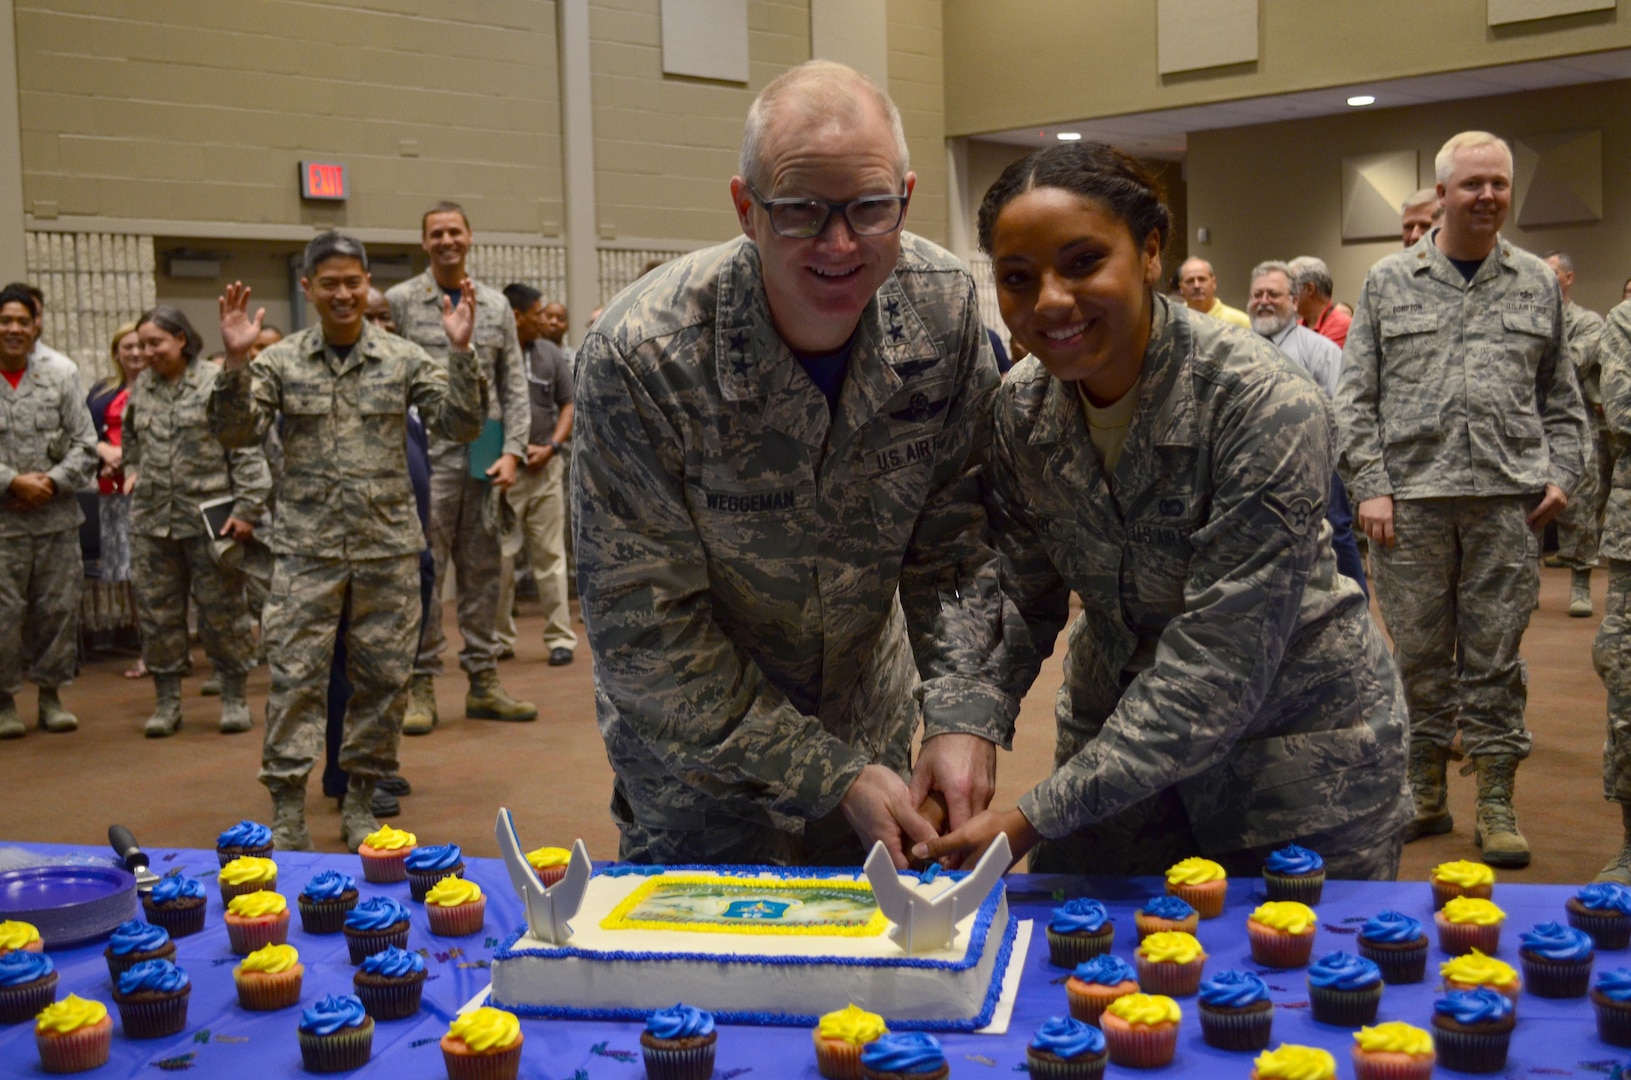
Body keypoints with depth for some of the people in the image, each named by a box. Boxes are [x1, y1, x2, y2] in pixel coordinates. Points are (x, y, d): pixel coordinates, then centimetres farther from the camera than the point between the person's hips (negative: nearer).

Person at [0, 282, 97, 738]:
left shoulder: (62, 377, 6)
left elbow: (85, 444, 4)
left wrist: (52, 482, -8)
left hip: (57, 518, 2)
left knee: (59, 607, 6)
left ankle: (51, 693, 19)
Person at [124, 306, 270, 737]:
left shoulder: (218, 382, -6)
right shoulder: (141, 387, 10)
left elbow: (246, 449, -8)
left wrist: (247, 507, -13)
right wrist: (132, 469, 12)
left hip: (209, 517, -5)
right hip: (151, 519, 5)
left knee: (222, 611, 3)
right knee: (157, 611, 8)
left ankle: (234, 698, 15)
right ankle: (167, 701, 18)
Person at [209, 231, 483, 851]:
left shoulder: (404, 359, 4)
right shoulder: (280, 362, 4)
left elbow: (460, 426, -3)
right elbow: (236, 434, -3)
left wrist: (460, 352, -14)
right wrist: (236, 363, -17)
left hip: (389, 545, 1)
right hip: (307, 546, -1)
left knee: (383, 677, 6)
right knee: (296, 674, -4)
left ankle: (360, 801, 21)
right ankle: (287, 811, 2)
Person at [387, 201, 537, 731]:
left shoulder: (496, 305, 11)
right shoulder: (399, 301, 1)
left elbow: (513, 385, 10)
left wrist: (512, 450, -1)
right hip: (427, 454, -3)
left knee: (483, 572, 8)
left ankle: (483, 681, 16)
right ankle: (421, 685, 5)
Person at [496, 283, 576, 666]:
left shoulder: (550, 354, 8)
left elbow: (568, 404, 12)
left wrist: (551, 447, -2)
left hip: (545, 467, 3)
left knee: (550, 555, 4)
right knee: (499, 556, 4)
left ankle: (560, 637, 8)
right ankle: (500, 638, 16)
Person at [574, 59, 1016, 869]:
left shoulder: (945, 310, -16)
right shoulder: (639, 355, -28)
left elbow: (958, 542, -8)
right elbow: (641, 626, -24)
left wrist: (966, 713, -22)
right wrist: (829, 776, -24)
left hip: (871, 731, 4)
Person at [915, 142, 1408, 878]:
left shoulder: (1264, 406, -27)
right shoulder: (1020, 410, -10)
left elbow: (1220, 665, -30)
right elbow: (1016, 606, -2)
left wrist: (1032, 821, -32)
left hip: (1296, 744, -4)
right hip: (1119, 735, 5)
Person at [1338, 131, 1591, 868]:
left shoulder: (1537, 284, 13)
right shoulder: (1389, 282, 7)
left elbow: (1561, 397, 16)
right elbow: (1356, 397, 4)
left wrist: (1561, 474, 3)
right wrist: (1368, 486, -4)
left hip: (1507, 502, 1)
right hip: (1411, 499, -1)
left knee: (1495, 659, 4)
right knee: (1419, 655, 5)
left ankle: (1496, 806, 12)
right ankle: (1424, 795, 17)